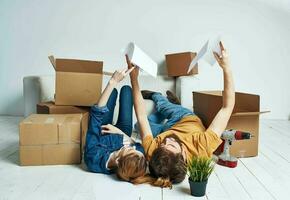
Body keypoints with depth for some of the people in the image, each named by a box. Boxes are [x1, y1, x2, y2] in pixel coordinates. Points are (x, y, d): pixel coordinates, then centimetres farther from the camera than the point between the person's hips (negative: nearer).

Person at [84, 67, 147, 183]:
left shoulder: (94, 158, -48)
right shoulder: (139, 153, -43)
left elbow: (97, 113, -43)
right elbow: (138, 145, -17)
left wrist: (113, 81, -42)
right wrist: (119, 132, -24)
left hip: (101, 135, 0)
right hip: (121, 134, 0)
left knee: (113, 91, 13)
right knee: (126, 89, 11)